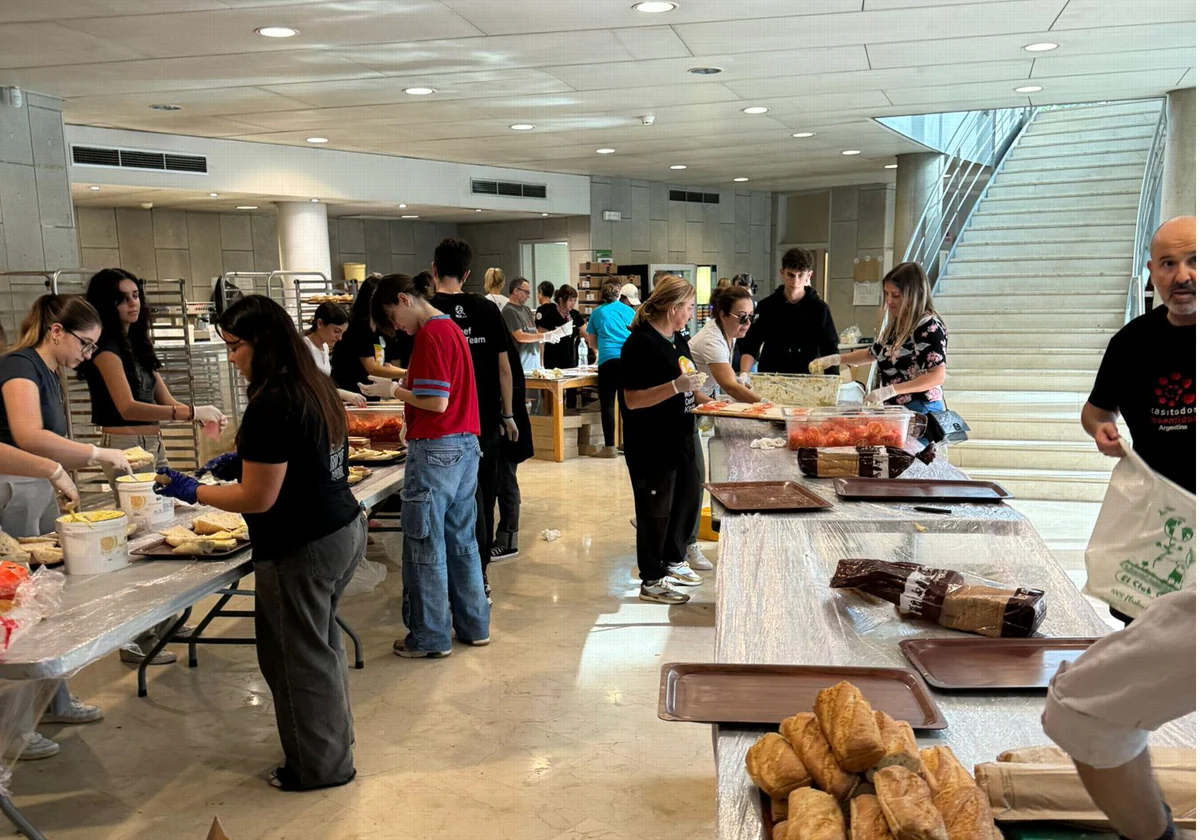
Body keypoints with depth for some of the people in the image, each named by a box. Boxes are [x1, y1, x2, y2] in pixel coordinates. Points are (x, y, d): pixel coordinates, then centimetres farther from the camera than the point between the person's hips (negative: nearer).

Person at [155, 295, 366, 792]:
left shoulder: (271, 405, -22)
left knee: (298, 656, 8)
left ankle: (320, 765, 25)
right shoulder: (316, 387, 6)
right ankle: (334, 735, 39)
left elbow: (258, 499, -18)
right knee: (320, 643, 23)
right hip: (345, 530, 9)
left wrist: (191, 491, -4)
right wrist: (244, 462, 14)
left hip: (303, 549, -9)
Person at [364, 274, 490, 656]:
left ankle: (430, 637, 12)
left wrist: (395, 390, -5)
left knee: (426, 546, 2)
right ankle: (473, 625, 25)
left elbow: (437, 402, -19)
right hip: (466, 446, 9)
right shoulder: (451, 328, 15)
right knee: (462, 540, 16)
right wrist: (405, 387, 8)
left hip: (436, 449, -9)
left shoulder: (429, 334, -14)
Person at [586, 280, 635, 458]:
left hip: (607, 360, -2)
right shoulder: (628, 310, 13)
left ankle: (610, 447, -2)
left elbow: (592, 343, 19)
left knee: (607, 404, 1)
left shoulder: (597, 313, 11)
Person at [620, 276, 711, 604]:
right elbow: (632, 399, -23)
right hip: (651, 445, -9)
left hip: (680, 439, 9)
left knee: (688, 496, 18)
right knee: (656, 509, 1)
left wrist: (705, 400, 9)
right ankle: (652, 580, 15)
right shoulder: (641, 344, -17)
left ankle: (674, 560, 38)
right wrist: (676, 386, -29)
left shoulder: (678, 341, 12)